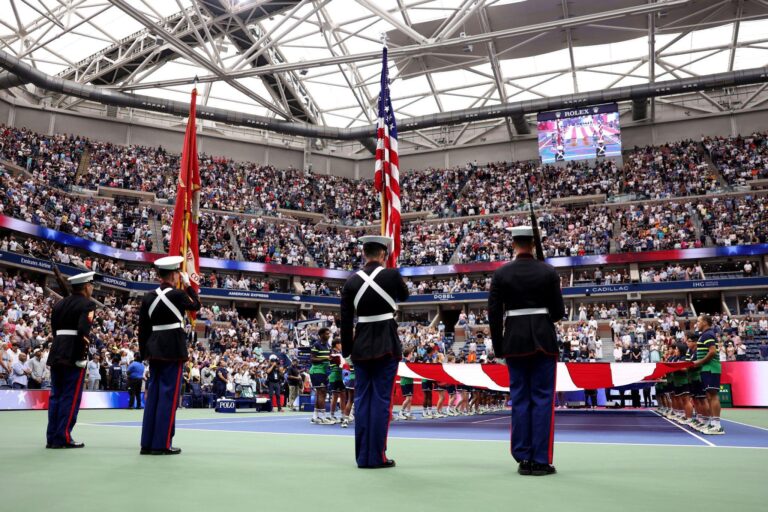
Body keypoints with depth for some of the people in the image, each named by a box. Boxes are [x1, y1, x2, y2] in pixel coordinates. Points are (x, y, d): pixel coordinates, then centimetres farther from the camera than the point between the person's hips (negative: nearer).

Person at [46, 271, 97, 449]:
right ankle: (63, 438, 0)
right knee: (70, 397, -1)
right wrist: (81, 355, -12)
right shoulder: (88, 304, -7)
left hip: (56, 353, 7)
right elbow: (83, 330, -20)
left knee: (56, 395, 11)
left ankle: (52, 438, 16)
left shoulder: (59, 304, 15)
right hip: (73, 355, -7)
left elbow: (54, 329, 12)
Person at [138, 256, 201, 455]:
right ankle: (161, 444, 1)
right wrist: (188, 285, 15)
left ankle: (147, 443, 15)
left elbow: (143, 328, 9)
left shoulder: (148, 297, 6)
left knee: (152, 394, 10)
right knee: (168, 395, -1)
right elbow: (196, 306, 9)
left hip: (154, 350, 6)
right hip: (173, 350, -6)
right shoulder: (178, 294, -11)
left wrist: (145, 352, 16)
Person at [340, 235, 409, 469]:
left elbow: (345, 320, 3)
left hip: (361, 345, 4)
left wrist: (347, 350, 11)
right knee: (381, 399, 1)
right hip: (386, 344, -3)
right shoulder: (391, 275, -7)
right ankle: (377, 456, 4)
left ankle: (362, 456, 14)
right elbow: (404, 296, 15)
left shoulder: (351, 281, 2)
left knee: (362, 399, 9)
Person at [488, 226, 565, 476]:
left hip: (515, 341, 1)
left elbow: (494, 313, -2)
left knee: (520, 399, 8)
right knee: (542, 398, 4)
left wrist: (498, 346, 8)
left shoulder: (500, 274, -1)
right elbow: (559, 311, -1)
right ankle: (541, 460, 5)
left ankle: (523, 459, 12)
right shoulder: (548, 272, -2)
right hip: (543, 340, -1)